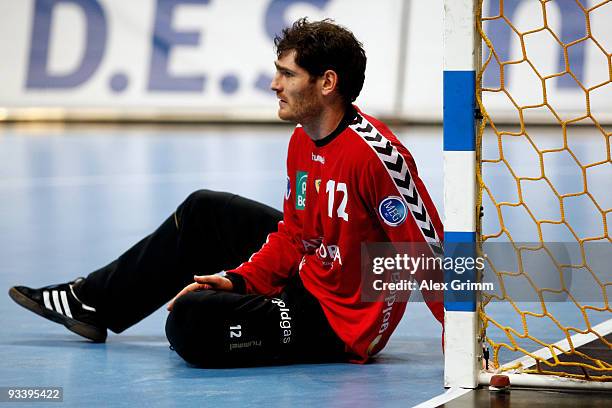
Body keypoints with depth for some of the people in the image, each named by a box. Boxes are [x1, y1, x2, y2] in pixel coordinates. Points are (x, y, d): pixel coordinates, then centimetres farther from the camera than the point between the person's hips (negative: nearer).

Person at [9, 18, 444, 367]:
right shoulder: (302, 141, 1)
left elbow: (430, 250, -27)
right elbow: (293, 234, 10)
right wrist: (240, 279, -3)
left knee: (192, 319, -23)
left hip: (342, 323, -10)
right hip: (308, 275, 10)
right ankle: (94, 303, 30)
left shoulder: (374, 153, -28)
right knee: (204, 211, 18)